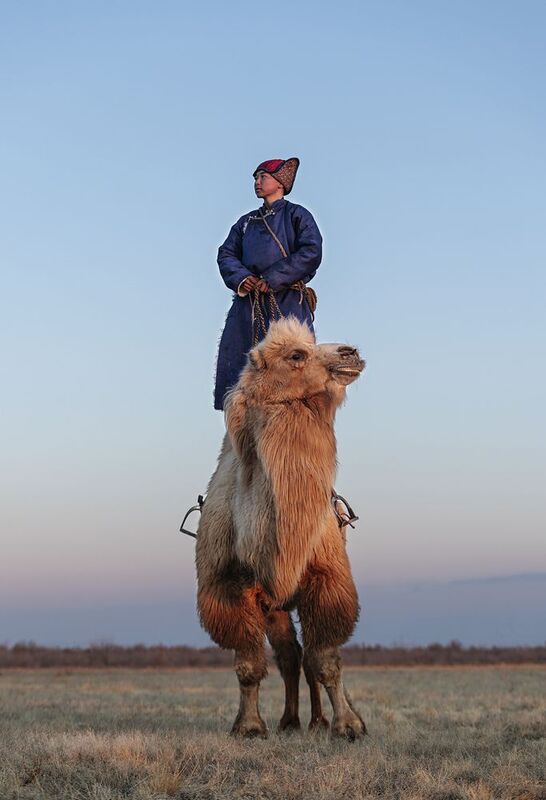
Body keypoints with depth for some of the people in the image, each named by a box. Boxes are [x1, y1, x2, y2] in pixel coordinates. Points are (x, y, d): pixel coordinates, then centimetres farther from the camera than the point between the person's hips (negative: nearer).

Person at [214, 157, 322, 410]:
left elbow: (312, 252, -8)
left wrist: (273, 279, -12)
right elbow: (226, 253, 15)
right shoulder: (246, 222, 23)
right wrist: (240, 278, -7)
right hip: (249, 305, 5)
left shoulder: (296, 215, 6)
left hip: (286, 305, -5)